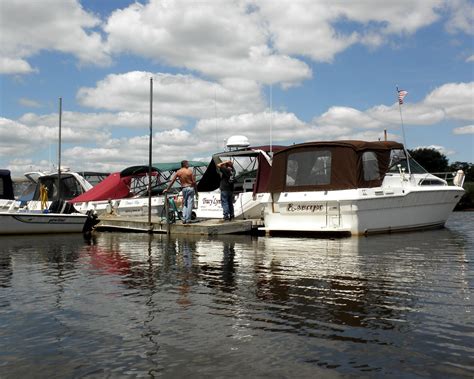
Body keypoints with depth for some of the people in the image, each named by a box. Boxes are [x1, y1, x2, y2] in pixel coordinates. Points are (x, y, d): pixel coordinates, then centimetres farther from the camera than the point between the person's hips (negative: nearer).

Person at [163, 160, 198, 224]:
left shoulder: (178, 172, 4)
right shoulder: (190, 171, -5)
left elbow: (172, 181, 3)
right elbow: (194, 182, -7)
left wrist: (167, 189, 11)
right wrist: (196, 191, 2)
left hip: (184, 189, 4)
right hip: (190, 188, -4)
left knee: (185, 204, 16)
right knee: (190, 204, -1)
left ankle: (184, 219, 8)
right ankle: (188, 219, -3)